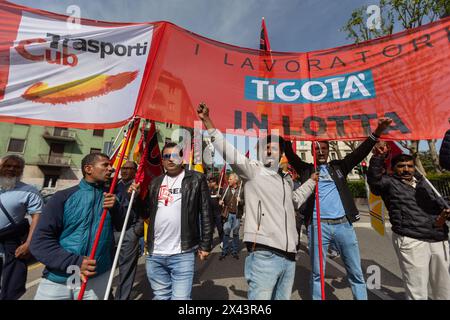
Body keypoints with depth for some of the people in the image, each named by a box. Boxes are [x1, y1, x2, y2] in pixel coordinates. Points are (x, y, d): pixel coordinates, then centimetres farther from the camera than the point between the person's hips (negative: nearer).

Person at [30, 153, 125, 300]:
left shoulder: (111, 196, 4)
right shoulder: (63, 197, -6)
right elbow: (40, 240, -7)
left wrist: (116, 208, -17)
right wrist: (74, 262, -19)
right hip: (56, 281, -2)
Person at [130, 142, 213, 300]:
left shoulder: (196, 179, -5)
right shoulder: (155, 182, 10)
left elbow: (206, 213, -5)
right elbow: (146, 212, 14)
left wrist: (205, 245, -6)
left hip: (182, 254, -5)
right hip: (154, 254, 5)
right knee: (161, 296, 22)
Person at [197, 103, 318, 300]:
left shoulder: (286, 180, 19)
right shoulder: (252, 170, -1)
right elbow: (228, 151, -14)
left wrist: (312, 180, 40)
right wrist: (207, 121, -20)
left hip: (288, 256, 7)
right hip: (264, 254, -7)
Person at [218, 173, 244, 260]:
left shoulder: (241, 189, -5)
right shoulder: (227, 189, 2)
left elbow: (245, 201, -5)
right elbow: (223, 199, 10)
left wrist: (240, 200, -24)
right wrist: (221, 202, -11)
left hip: (237, 214, -1)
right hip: (228, 214, 1)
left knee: (236, 233, 11)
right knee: (226, 232, 4)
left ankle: (235, 251, 26)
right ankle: (225, 251, 19)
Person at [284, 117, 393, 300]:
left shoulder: (339, 167, 13)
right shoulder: (306, 169, 7)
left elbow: (360, 152, 6)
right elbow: (290, 155, -2)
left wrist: (377, 132, -6)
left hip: (343, 224, 3)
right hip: (317, 225, -2)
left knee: (356, 273, 15)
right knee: (317, 273, 10)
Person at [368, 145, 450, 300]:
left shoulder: (421, 181, 18)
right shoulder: (389, 182, -2)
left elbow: (436, 199, 30)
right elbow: (374, 179, -23)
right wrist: (378, 158, -35)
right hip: (411, 241, -7)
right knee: (417, 290, 1)